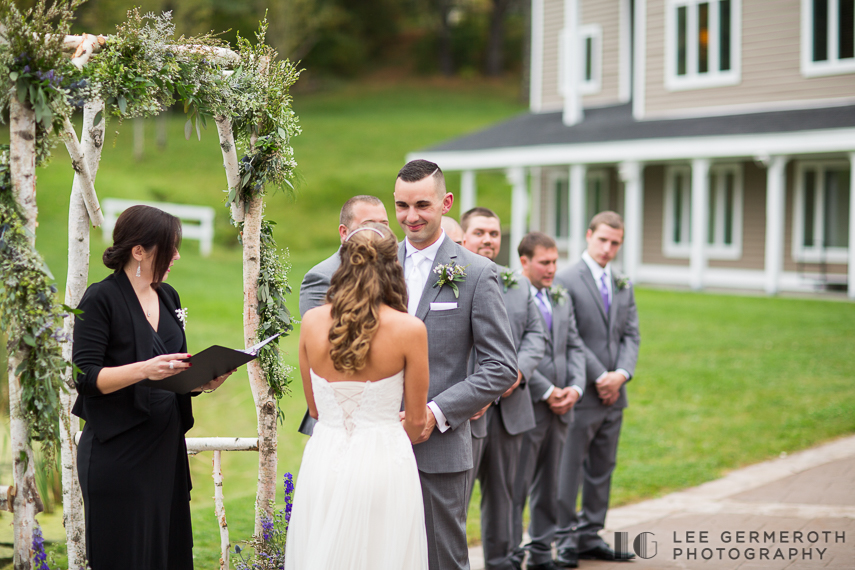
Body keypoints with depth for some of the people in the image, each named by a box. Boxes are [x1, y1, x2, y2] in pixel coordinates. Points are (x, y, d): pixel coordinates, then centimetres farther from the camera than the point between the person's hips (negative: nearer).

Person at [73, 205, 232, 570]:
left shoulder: (168, 296, 13)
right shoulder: (101, 299, -9)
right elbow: (85, 376, -15)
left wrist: (204, 381, -1)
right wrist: (145, 369, -27)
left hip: (166, 445, 7)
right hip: (119, 454, -7)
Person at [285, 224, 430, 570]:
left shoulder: (312, 323, -1)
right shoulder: (410, 330, -9)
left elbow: (314, 408, 10)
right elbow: (416, 420, 0)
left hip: (324, 463, 3)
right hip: (384, 462, -3)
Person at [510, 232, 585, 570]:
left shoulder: (561, 299, 15)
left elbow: (574, 347, 14)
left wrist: (576, 387, -3)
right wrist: (547, 392, -15)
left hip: (560, 408, 7)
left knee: (549, 485, 14)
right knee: (517, 486, 0)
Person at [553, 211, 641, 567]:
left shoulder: (624, 285, 14)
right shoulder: (566, 281, -8)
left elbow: (631, 335, 10)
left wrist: (622, 373, -7)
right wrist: (599, 377, -15)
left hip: (614, 394, 7)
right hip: (581, 392, -7)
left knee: (602, 469, 11)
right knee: (569, 468, -2)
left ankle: (591, 535, 20)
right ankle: (565, 538, 6)